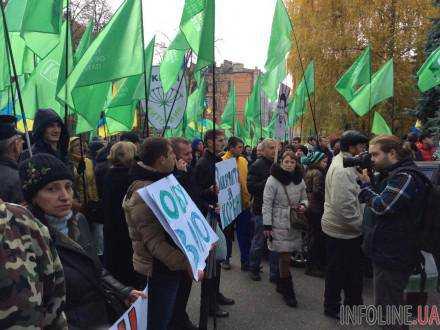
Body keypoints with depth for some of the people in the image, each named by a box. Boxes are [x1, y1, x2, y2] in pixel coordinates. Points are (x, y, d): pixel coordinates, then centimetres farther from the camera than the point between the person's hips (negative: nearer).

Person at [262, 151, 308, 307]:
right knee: (285, 257, -3)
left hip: (294, 223, 5)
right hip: (278, 223, -5)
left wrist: (303, 205, -7)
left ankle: (281, 284, 34)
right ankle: (287, 291, 13)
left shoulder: (299, 180, 5)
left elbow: (304, 198, 17)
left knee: (286, 255, 13)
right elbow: (267, 204, -10)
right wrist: (267, 226, -13)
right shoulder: (273, 180, -10)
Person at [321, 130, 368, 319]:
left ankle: (353, 300, 43)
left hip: (348, 230, 10)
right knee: (337, 271, 8)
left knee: (352, 267, 24)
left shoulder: (346, 164, 10)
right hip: (341, 231, -10)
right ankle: (332, 307, 27)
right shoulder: (342, 170, -26)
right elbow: (344, 206, -29)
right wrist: (361, 225, -20)